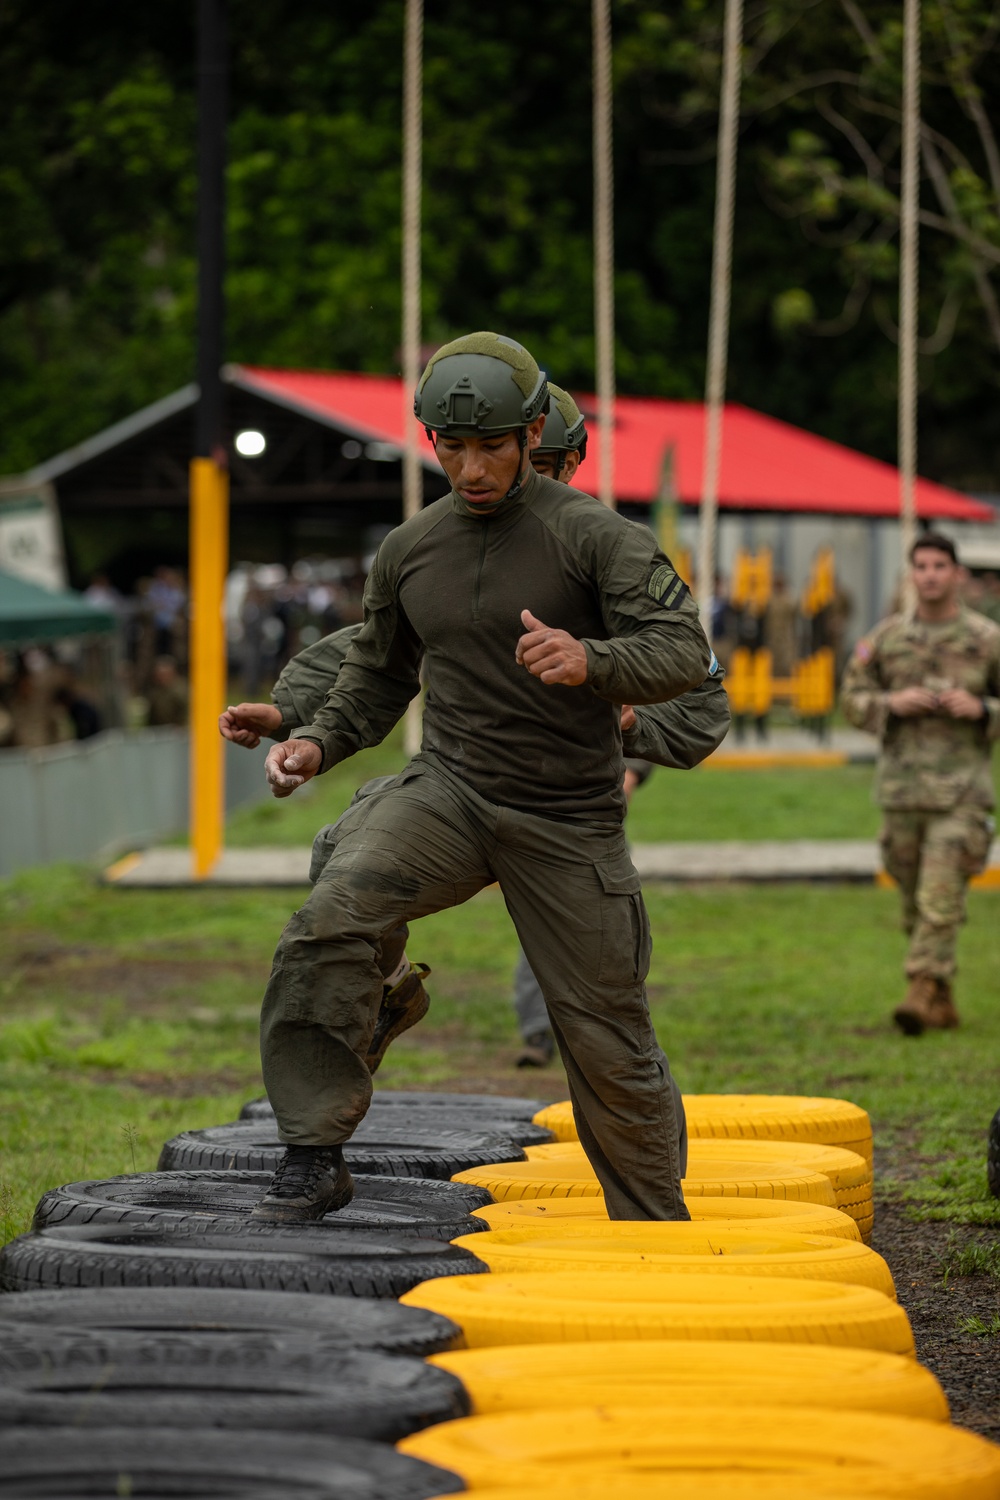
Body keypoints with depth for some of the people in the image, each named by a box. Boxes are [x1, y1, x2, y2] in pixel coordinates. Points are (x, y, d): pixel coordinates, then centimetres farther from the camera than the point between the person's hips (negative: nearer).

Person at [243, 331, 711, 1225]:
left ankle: (659, 1235, 22)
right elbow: (380, 673, 23)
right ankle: (315, 1154, -21)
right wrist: (322, 743, 5)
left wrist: (591, 661, -36)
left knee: (609, 1044, 2)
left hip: (568, 822, -3)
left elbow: (685, 653, -17)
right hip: (448, 790, 3)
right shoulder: (409, 550, 8)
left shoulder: (593, 536, -8)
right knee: (337, 909, -26)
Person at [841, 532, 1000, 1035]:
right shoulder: (886, 636, 7)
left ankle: (923, 991, -16)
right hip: (902, 783, 4)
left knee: (942, 896, -14)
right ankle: (943, 1003, 21)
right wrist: (892, 703, -9)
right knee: (915, 902, 9)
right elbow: (854, 699, 10)